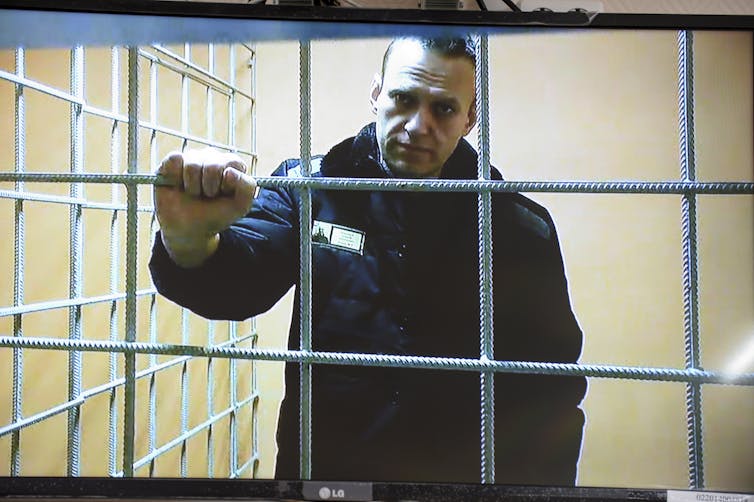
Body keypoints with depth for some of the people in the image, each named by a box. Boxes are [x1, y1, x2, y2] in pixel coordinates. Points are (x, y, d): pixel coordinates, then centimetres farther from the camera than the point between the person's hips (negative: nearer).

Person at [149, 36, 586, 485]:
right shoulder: (310, 187, -5)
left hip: (459, 473, 0)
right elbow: (235, 282, -20)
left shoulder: (521, 228, -5)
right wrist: (189, 240, -41)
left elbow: (549, 390, -1)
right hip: (318, 463, 1)